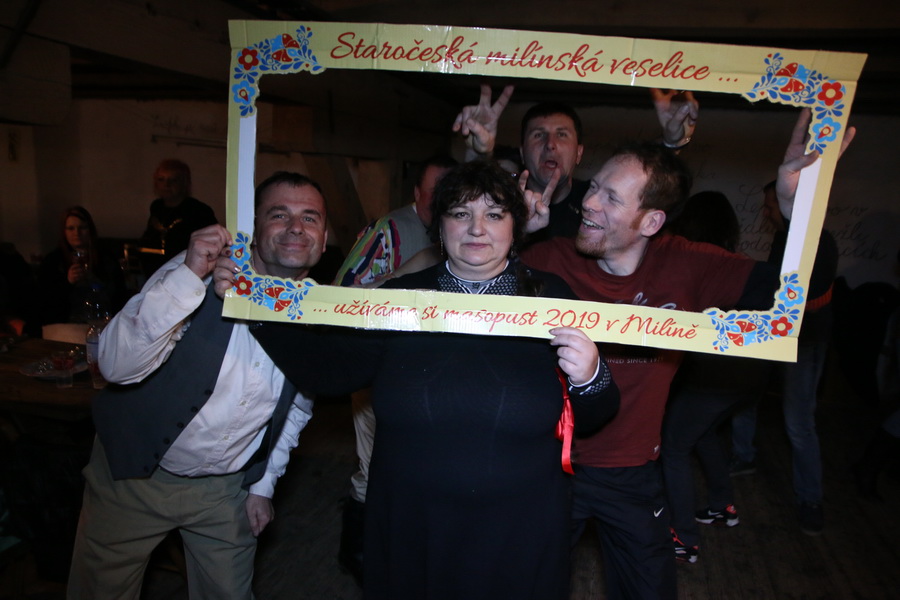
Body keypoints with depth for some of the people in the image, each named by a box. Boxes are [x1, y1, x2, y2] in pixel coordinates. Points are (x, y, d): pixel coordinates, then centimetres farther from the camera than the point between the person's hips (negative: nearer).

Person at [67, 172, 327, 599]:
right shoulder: (197, 270, -19)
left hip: (226, 489, 2)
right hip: (132, 478, -2)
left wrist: (263, 485, 9)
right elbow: (117, 366, -28)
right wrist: (188, 277, -37)